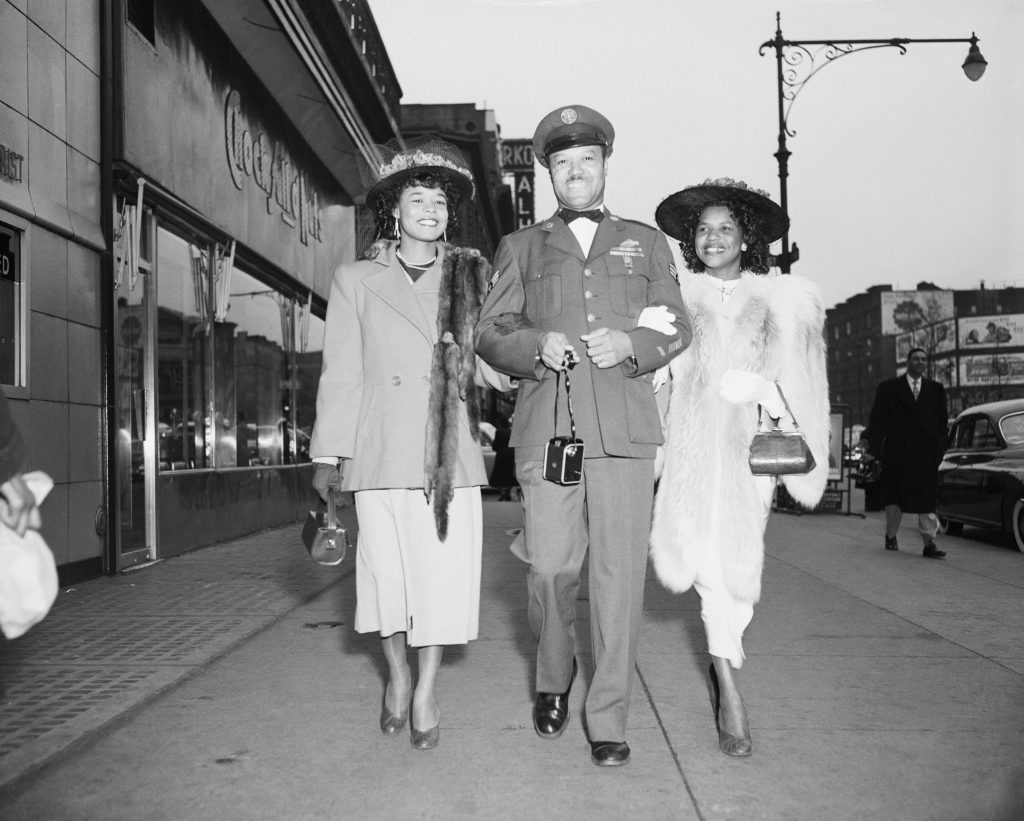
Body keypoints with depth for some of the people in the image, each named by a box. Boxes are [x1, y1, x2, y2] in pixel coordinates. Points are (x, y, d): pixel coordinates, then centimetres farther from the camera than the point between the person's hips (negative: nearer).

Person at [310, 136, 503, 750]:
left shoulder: (470, 276, 12)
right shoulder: (355, 281, 9)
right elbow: (340, 373, 7)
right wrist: (329, 455, 3)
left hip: (450, 450, 0)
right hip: (380, 448, 0)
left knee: (443, 566, -3)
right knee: (387, 567, 6)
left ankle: (428, 688, 10)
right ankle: (397, 678, 26)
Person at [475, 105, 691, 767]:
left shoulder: (646, 242, 20)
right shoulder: (521, 247, 18)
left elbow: (678, 328, 14)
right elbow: (490, 335, 12)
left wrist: (631, 345, -7)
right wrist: (536, 346, -10)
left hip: (625, 427, 0)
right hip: (548, 427, 0)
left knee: (620, 574, -3)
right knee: (551, 567, -2)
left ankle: (609, 719, 8)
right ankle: (554, 678, 26)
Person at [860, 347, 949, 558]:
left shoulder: (936, 390, 12)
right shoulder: (888, 388, 5)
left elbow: (941, 423, 11)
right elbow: (877, 420, 1)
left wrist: (939, 449, 0)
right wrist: (868, 439, -13)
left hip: (926, 455, 1)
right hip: (896, 454, -1)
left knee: (926, 500, -3)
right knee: (894, 499, 9)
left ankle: (929, 543, -2)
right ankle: (891, 536, 27)